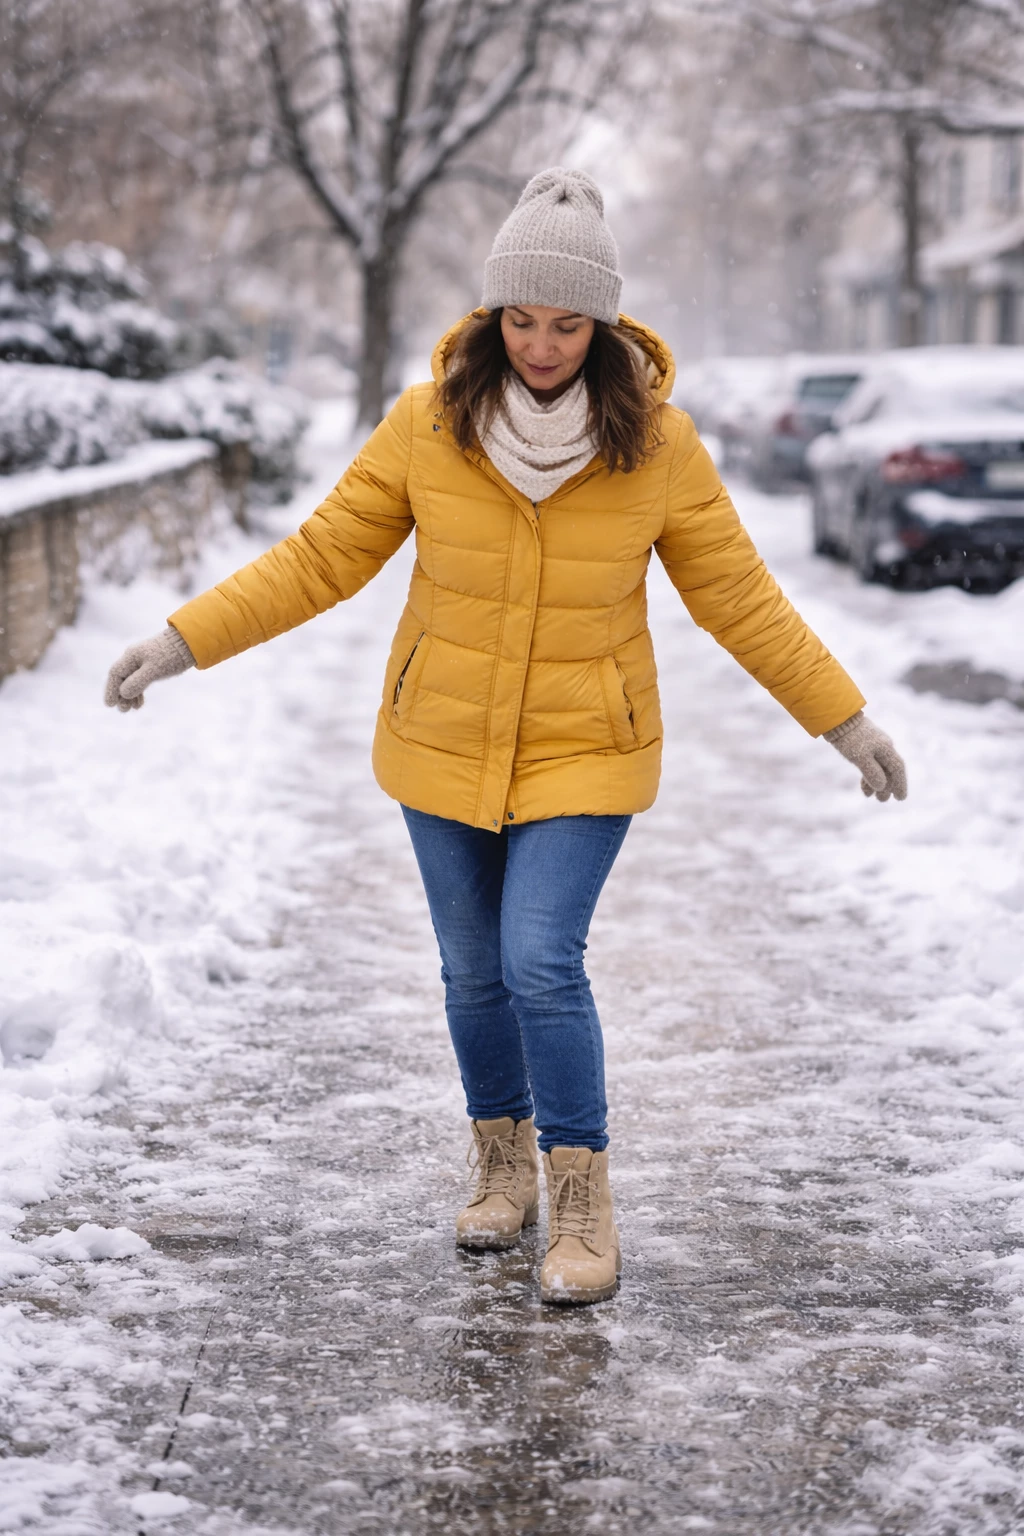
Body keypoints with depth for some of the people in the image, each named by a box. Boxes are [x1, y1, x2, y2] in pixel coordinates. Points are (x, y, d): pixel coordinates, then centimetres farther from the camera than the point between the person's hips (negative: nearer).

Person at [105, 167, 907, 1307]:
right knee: (474, 971, 11)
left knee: (543, 965, -14)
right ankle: (503, 1167, 33)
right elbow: (324, 557, -2)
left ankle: (581, 1204, 2)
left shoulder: (656, 440, -10)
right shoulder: (428, 421, -9)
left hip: (584, 753, -2)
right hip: (444, 745, 2)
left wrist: (841, 716, 0)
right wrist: (184, 641, -6)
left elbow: (735, 593, -1)